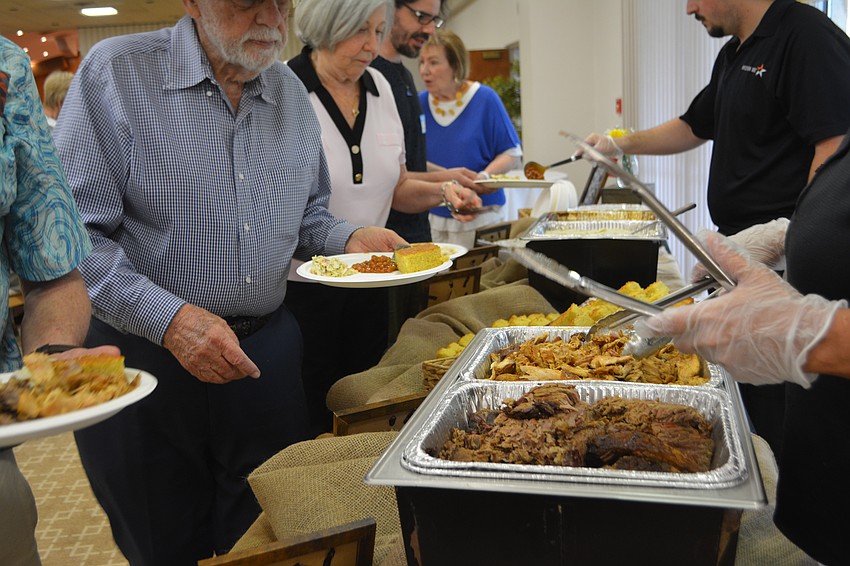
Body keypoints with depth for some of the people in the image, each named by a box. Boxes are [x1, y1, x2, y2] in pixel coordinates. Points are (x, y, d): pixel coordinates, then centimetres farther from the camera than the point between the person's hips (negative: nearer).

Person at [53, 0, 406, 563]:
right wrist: (168, 318, -24)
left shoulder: (291, 92, 7)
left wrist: (348, 238, -4)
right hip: (144, 353, -4)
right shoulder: (115, 73, -10)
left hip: (269, 347, 4)